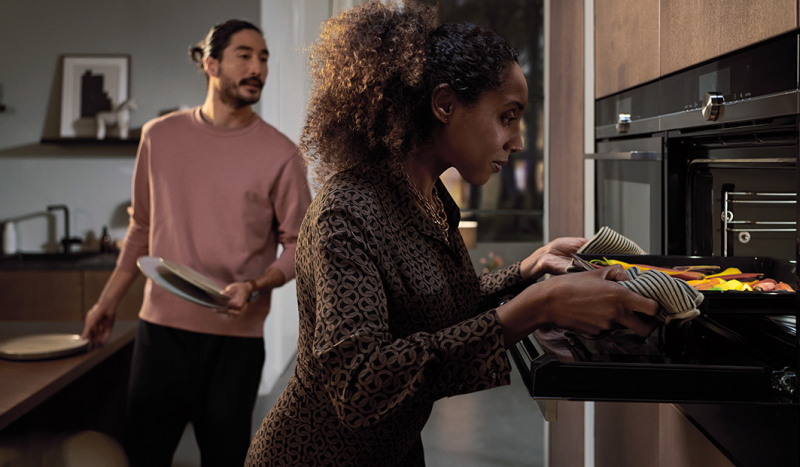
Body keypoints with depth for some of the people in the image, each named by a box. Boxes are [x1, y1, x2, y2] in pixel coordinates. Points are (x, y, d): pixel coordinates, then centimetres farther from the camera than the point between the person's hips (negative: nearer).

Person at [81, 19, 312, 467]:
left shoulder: (281, 154, -4)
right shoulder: (160, 136, 6)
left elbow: (299, 244, 0)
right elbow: (142, 227, 16)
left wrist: (254, 287, -17)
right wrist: (109, 300, 15)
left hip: (236, 335, -2)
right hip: (160, 326, 3)